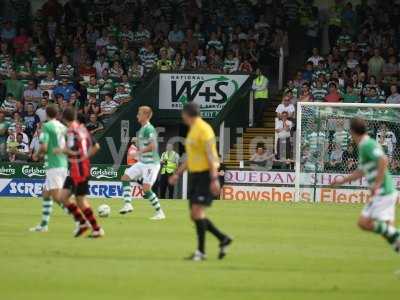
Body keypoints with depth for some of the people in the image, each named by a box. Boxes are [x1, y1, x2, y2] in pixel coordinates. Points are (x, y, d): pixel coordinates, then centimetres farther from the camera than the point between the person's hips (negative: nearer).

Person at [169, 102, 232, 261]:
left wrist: (214, 179, -24)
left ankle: (201, 251, -10)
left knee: (197, 211, -14)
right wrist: (177, 174, 23)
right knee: (195, 215, 7)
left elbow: (211, 155, -19)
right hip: (195, 175, 10)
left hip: (206, 175, -10)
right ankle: (223, 239, 16)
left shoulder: (203, 129, -13)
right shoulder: (192, 130, 17)